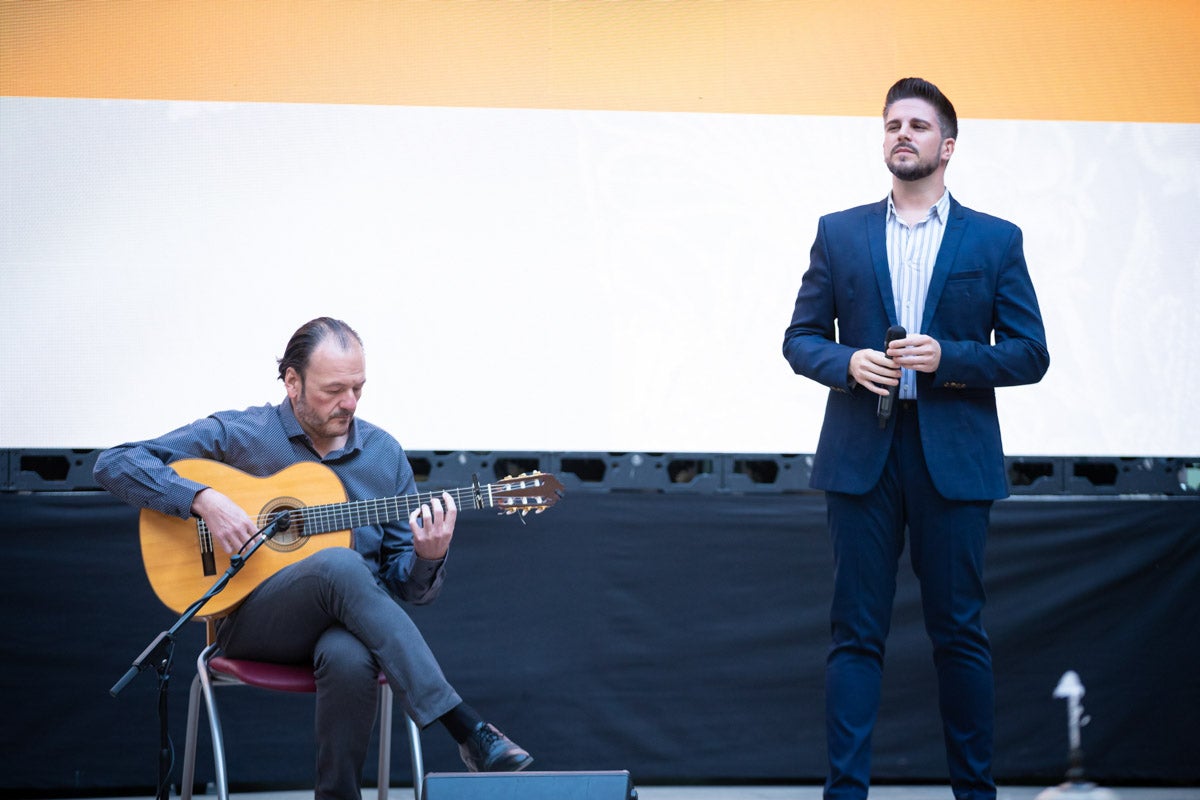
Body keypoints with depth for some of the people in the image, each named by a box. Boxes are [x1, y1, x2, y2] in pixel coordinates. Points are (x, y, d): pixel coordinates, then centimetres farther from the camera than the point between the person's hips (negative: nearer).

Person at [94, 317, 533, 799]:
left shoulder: (383, 453, 10)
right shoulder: (237, 434, 1)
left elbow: (405, 586, 12)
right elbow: (114, 464, -3)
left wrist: (428, 557, -13)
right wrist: (204, 500, -18)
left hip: (347, 621, 2)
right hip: (250, 622, -2)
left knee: (349, 658, -39)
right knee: (340, 566, -36)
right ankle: (468, 731, -38)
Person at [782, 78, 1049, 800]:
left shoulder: (995, 240, 7)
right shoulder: (839, 233, 11)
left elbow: (1030, 354, 3)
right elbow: (801, 338, 10)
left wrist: (947, 357, -12)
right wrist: (847, 363, -10)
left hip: (954, 458, -1)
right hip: (862, 454, 1)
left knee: (960, 631, 3)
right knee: (856, 632, 1)